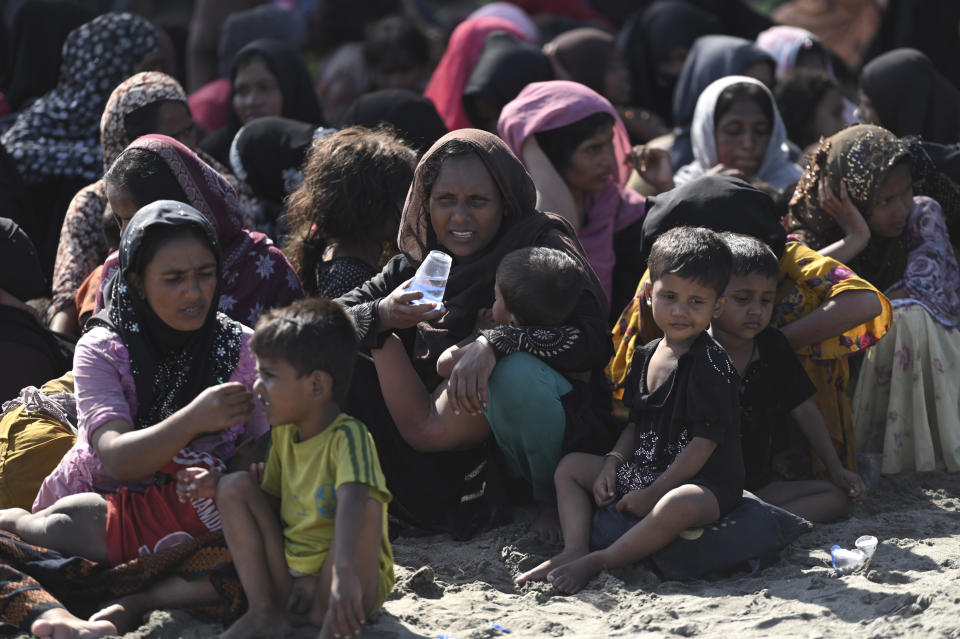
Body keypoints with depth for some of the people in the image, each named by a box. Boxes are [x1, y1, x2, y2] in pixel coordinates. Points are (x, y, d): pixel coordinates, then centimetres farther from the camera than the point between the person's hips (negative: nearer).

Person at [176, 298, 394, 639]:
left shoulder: (348, 436, -21)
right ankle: (265, 611, -5)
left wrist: (344, 572, -55)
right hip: (286, 576, 8)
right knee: (236, 486, -1)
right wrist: (216, 488, 1)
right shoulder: (284, 433, 5)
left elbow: (354, 500, -39)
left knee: (365, 506, -33)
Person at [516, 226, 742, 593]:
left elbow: (705, 441, -20)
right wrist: (613, 463, 0)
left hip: (704, 482, -9)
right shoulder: (645, 356, 9)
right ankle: (574, 550, -12)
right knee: (570, 467, 11)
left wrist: (652, 494, -19)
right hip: (643, 473, 9)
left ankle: (599, 562, -29)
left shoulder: (711, 364, -16)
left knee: (679, 506, -41)